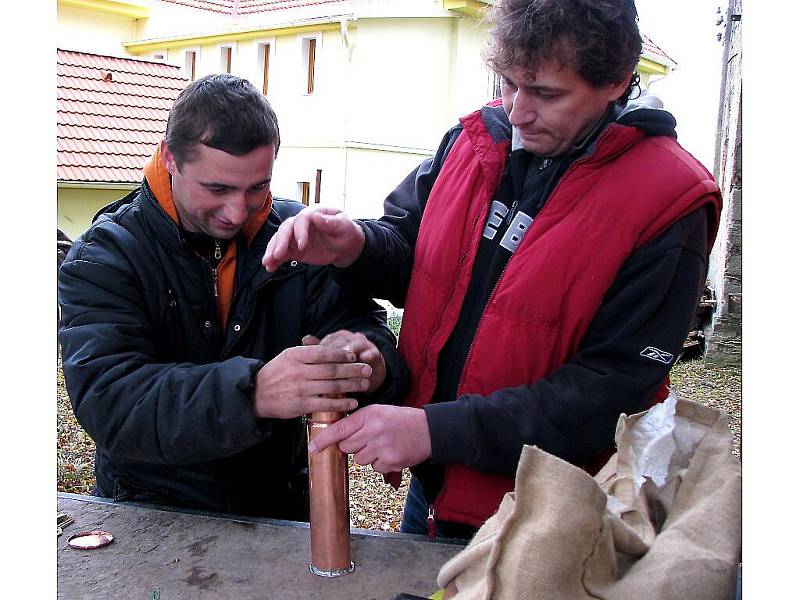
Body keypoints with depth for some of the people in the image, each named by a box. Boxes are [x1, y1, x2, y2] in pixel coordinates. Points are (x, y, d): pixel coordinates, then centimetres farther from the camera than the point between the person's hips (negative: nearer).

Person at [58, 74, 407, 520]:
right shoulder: (105, 255, -10)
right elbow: (107, 400, -23)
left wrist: (370, 364, -30)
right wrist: (254, 392, -39)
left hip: (280, 501, 5)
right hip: (151, 516, -4)